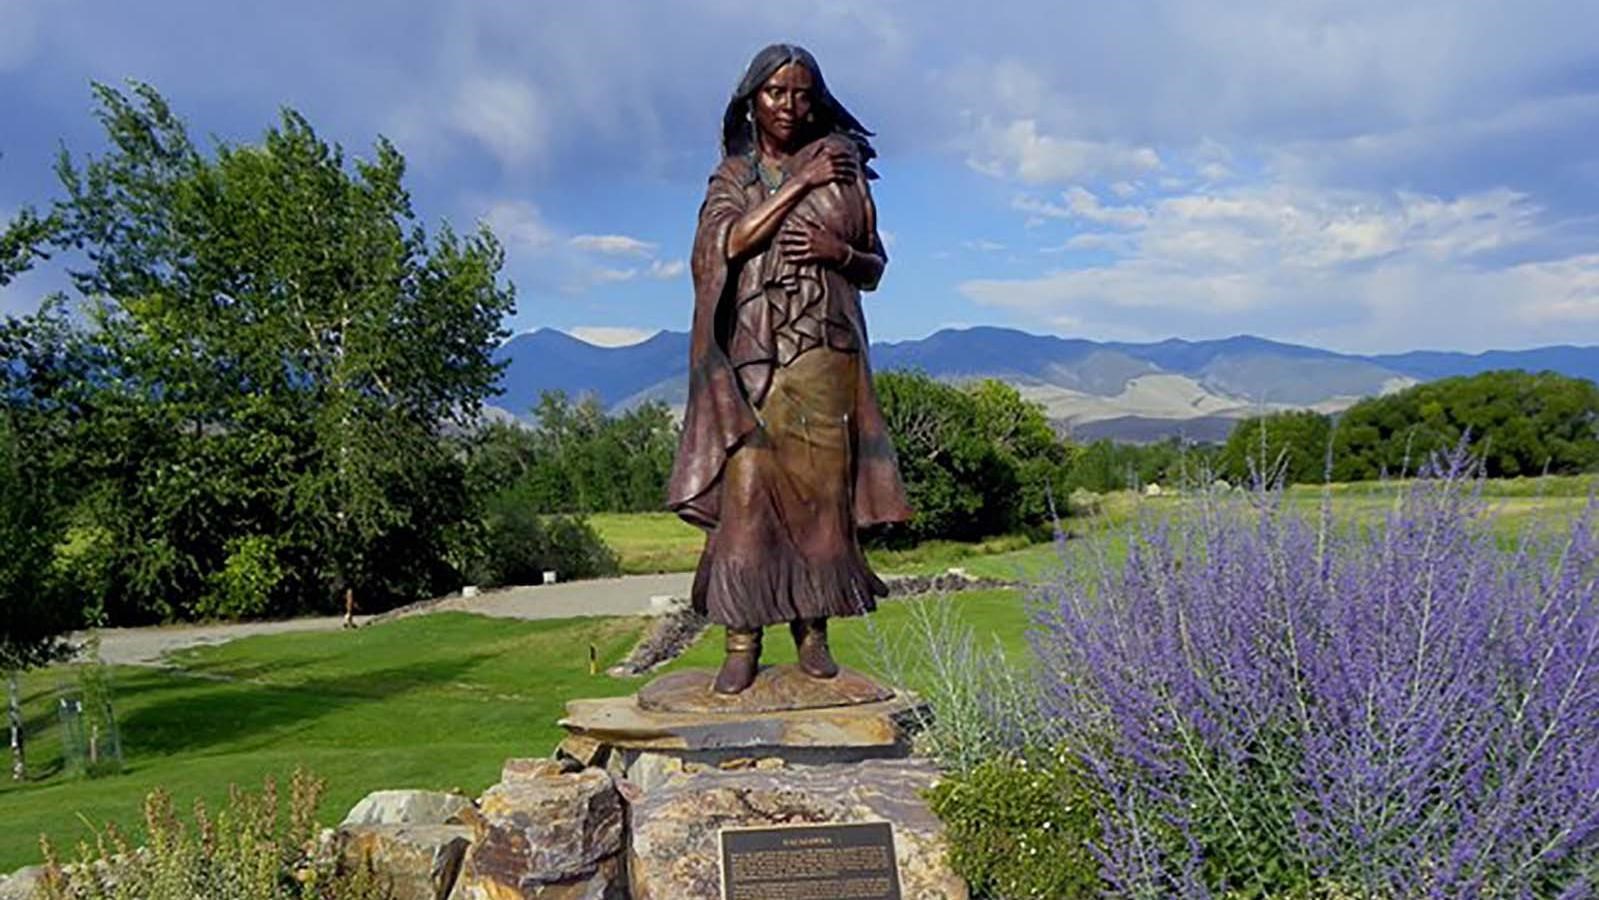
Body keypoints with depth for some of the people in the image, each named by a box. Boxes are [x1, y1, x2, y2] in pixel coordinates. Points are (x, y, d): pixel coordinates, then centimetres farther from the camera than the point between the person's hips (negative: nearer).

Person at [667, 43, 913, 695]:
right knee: (746, 489, -8)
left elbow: (875, 266, 15)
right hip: (751, 354, 0)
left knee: (819, 489, -3)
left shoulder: (839, 164, 13)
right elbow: (730, 240, -6)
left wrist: (840, 250, -6)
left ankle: (813, 630, 6)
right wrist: (799, 184, -6)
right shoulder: (732, 174, 15)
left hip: (822, 354, 0)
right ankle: (742, 640, -6)